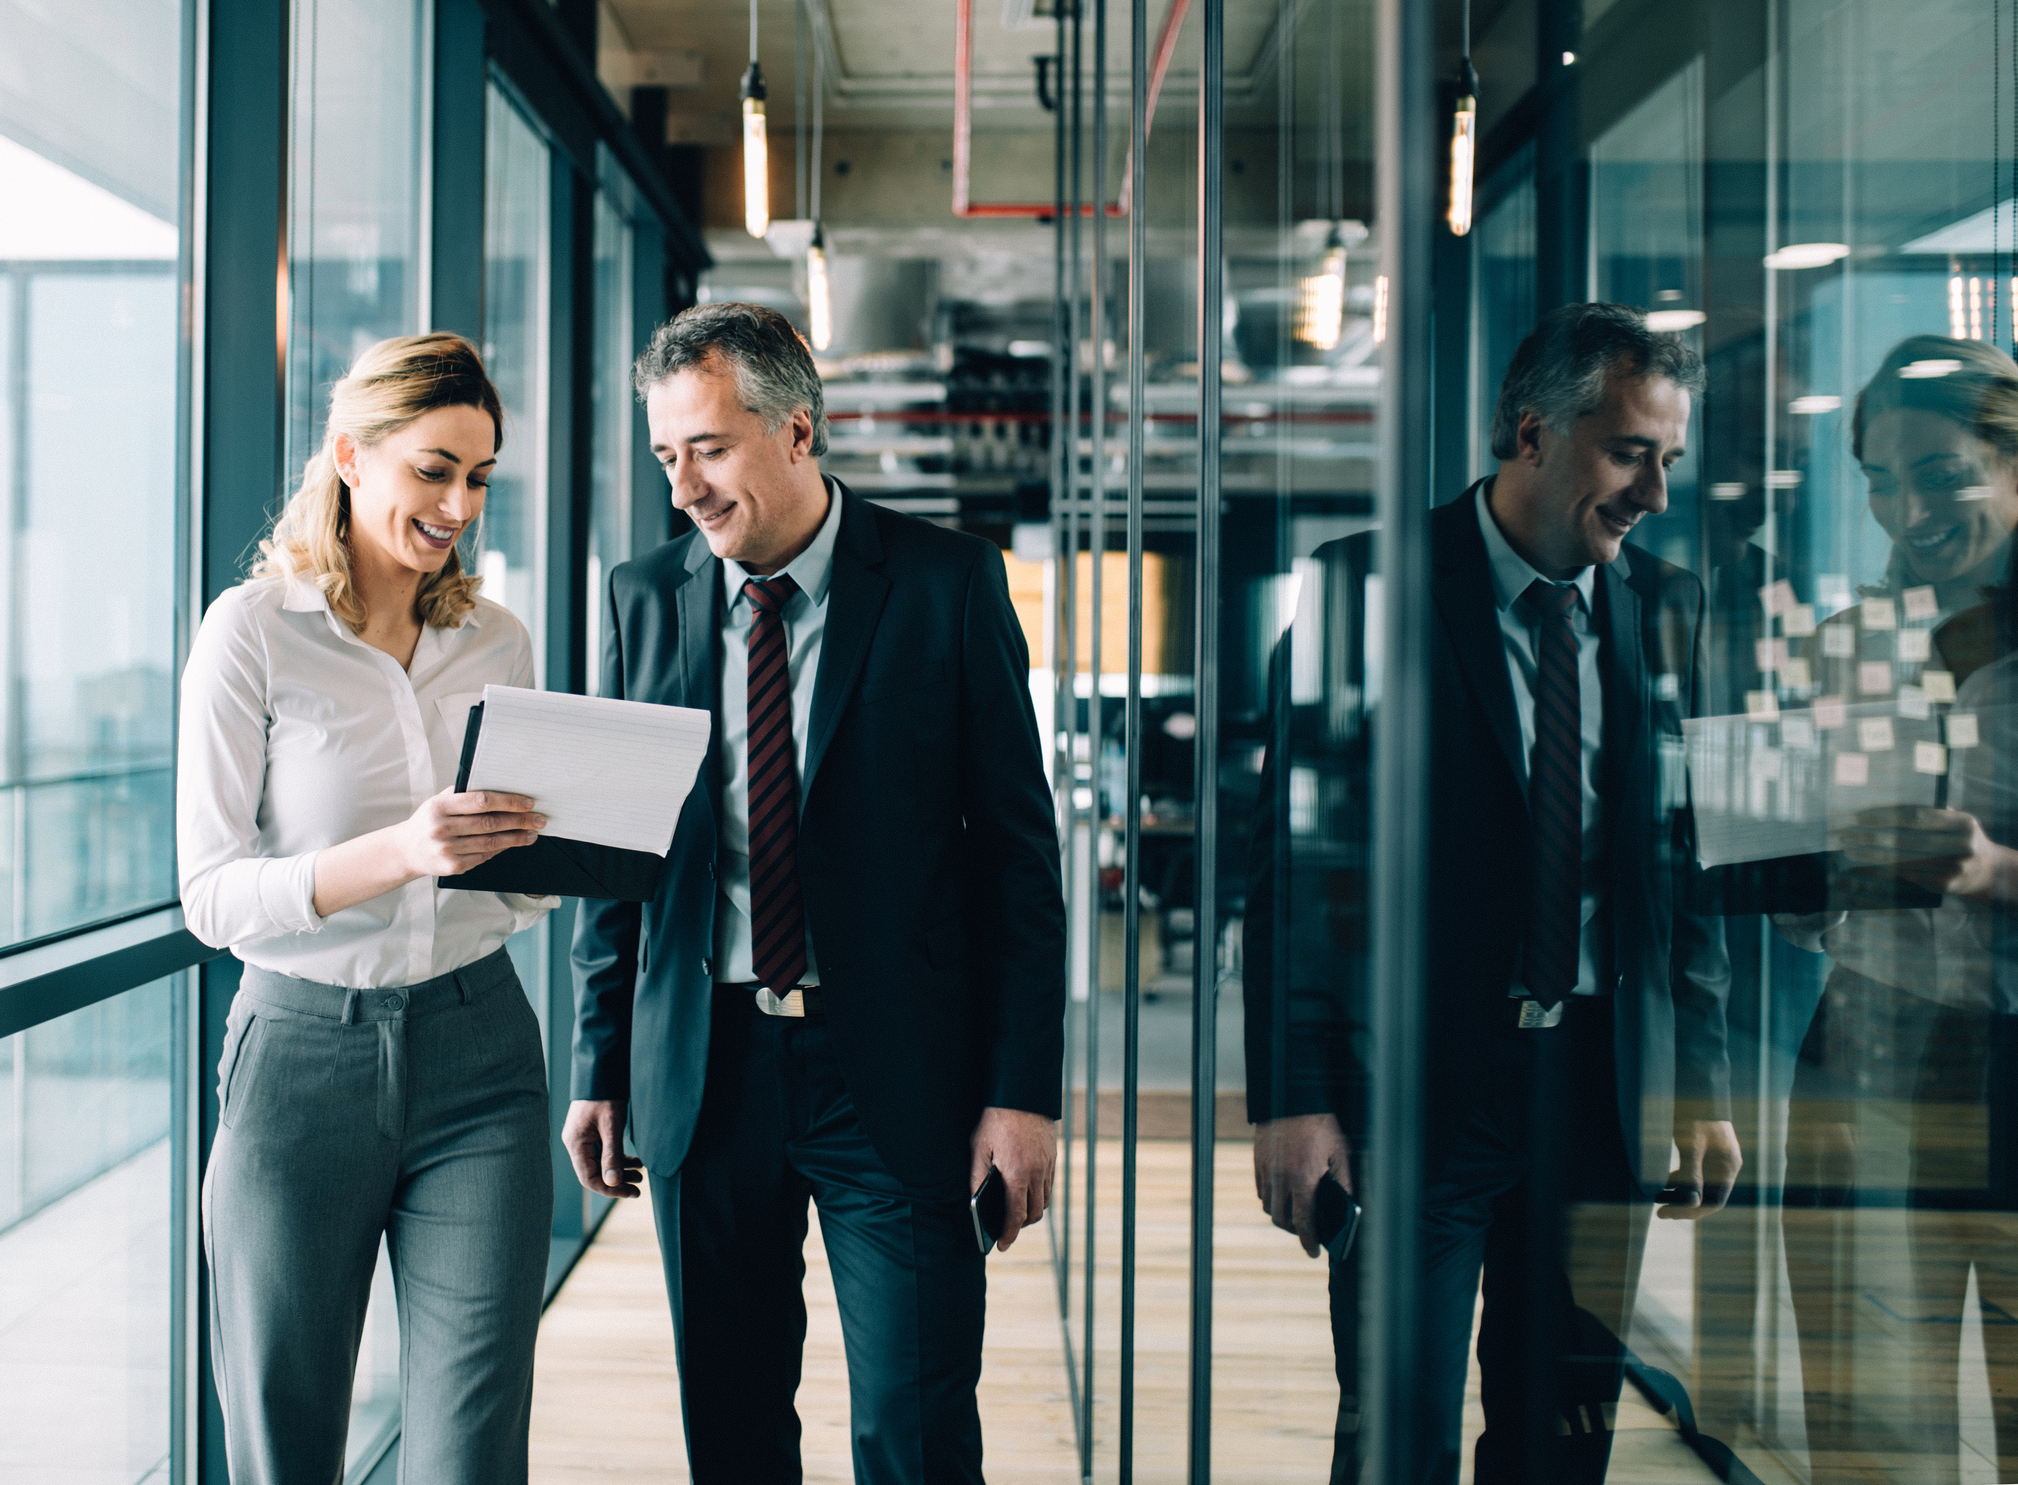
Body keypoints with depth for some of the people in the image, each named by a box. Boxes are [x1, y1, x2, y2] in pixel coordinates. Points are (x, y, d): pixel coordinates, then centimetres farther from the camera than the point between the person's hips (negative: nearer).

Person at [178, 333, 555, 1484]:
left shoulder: (498, 644, 9)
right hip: (303, 1055, -3)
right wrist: (397, 852, -24)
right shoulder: (254, 632, -4)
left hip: (478, 1053, 3)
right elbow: (213, 893, -10)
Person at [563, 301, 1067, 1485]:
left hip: (894, 1071, -3)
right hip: (702, 1068, 3)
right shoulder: (645, 598, 6)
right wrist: (601, 1070, 7)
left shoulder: (947, 581, -4)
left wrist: (1023, 1089, -8)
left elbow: (1019, 845, -4)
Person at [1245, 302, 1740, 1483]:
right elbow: (1300, 860, -8)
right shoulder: (1368, 590, -7)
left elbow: (1688, 858, 12)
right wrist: (1293, 1097, -12)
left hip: (1603, 1083, 4)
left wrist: (1703, 1083, 9)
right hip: (1419, 1080, -4)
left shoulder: (1669, 611, 8)